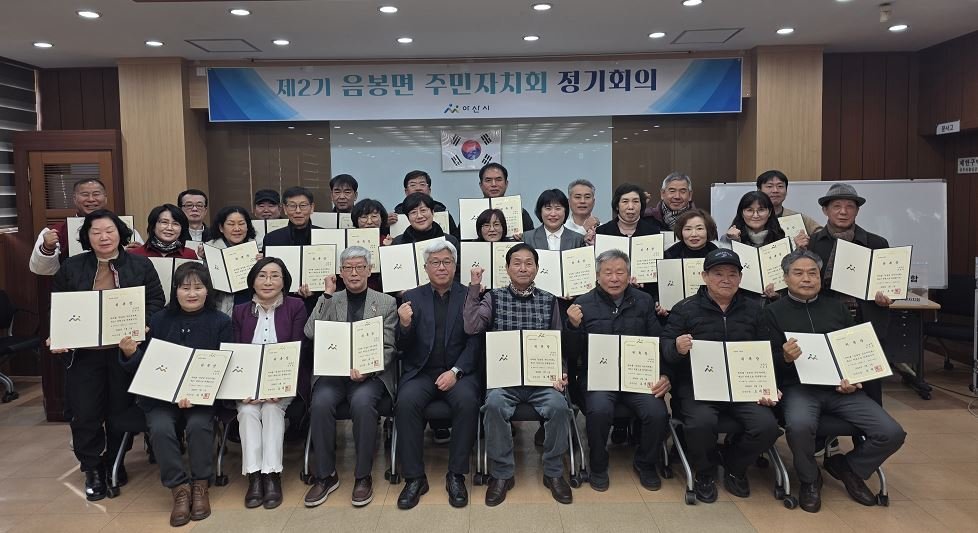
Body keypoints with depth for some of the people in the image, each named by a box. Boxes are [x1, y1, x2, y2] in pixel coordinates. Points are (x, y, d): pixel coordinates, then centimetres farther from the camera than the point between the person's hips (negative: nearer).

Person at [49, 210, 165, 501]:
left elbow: (156, 301, 2)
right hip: (84, 352, 1)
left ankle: (114, 463, 28)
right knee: (84, 413, 0)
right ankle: (92, 470, 19)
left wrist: (143, 324, -16)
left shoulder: (141, 265, 4)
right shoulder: (71, 267, 8)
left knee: (121, 411, 8)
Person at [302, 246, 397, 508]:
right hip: (333, 371, 2)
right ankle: (325, 475, -12)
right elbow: (310, 333, -1)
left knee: (362, 401, -33)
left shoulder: (386, 303, 10)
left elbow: (387, 347, 3)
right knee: (321, 402, -29)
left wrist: (366, 369, -16)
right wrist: (327, 294, -2)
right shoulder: (330, 301, 15)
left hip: (370, 373, -2)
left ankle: (363, 476, -17)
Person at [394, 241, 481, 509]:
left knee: (467, 401, -31)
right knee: (406, 402, -28)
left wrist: (455, 372, -16)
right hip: (421, 373, 1)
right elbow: (402, 347, 6)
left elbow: (475, 342, -1)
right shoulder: (412, 297, 10)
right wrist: (404, 324, -15)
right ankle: (414, 477, -14)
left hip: (459, 372, -1)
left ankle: (456, 475, -15)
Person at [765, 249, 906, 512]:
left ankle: (848, 467, 18)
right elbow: (769, 362, -2)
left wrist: (855, 380, 0)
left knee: (892, 433, -14)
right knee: (799, 425, -36)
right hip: (799, 388, -4)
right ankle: (810, 480, -2)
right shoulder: (775, 311, 4)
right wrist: (785, 358, -25)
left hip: (841, 388, 4)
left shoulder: (837, 307, 18)